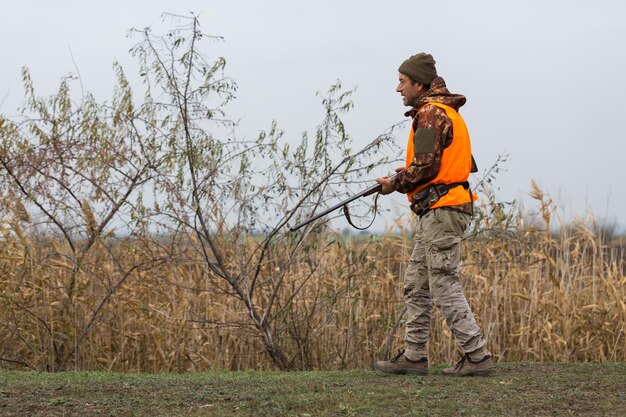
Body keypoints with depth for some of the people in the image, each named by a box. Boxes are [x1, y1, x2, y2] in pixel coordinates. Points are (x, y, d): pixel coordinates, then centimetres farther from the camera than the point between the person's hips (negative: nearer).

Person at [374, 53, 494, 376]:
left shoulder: (430, 113, -13)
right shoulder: (446, 112, 20)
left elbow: (425, 167, -20)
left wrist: (395, 183, -4)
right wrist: (406, 173, 14)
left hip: (441, 211, -11)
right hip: (437, 211, 11)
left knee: (444, 287, -8)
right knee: (416, 285, 13)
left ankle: (477, 357, -6)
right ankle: (414, 356, 16)